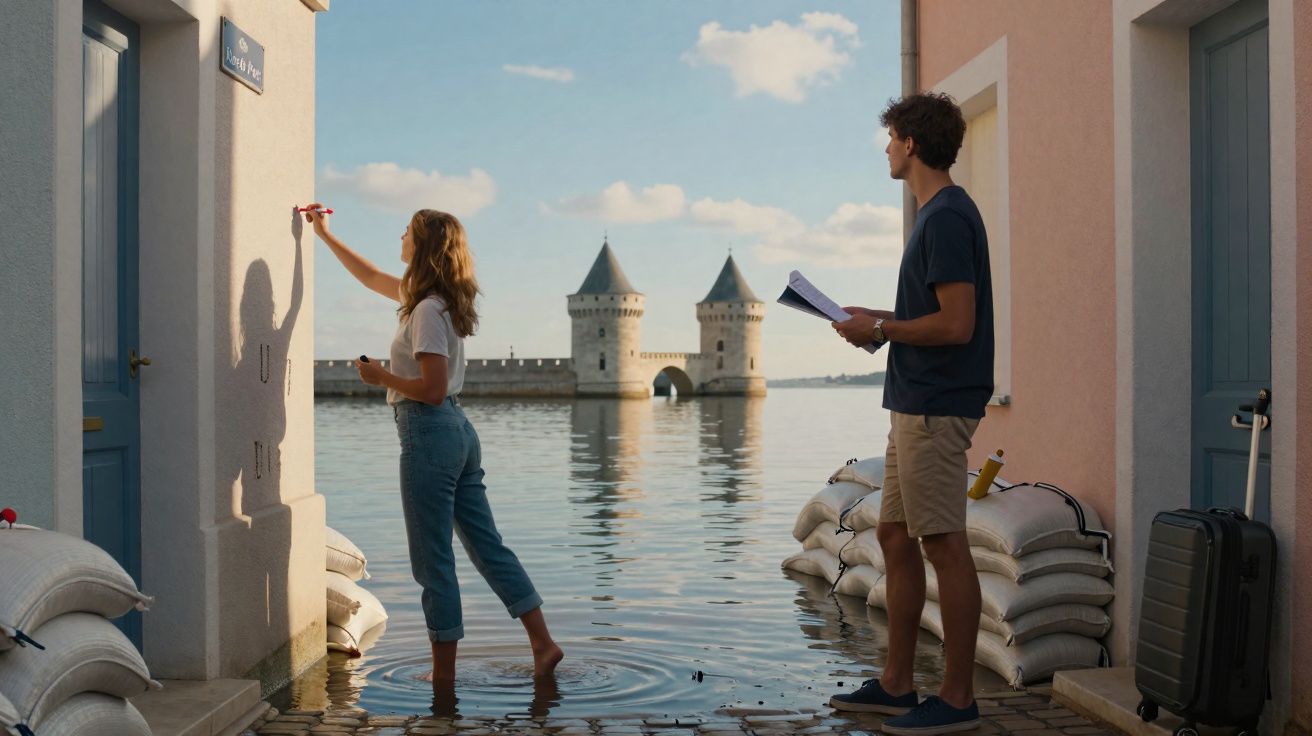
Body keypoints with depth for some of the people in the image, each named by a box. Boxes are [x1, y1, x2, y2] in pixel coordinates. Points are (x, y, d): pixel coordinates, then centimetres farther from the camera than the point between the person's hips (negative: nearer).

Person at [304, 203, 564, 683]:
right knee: (487, 546, 11)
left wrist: (381, 377, -8)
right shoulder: (435, 300, 13)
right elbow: (372, 277, 29)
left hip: (428, 433, -9)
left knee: (433, 561, -1)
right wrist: (324, 234, 33)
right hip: (459, 430, 9)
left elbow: (433, 389, -22)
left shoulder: (427, 310, -15)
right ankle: (543, 644, 10)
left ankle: (444, 675, 7)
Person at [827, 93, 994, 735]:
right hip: (915, 404, 11)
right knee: (895, 536, 14)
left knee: (944, 544, -4)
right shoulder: (937, 213, 17)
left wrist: (878, 330, -11)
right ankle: (896, 684, 23)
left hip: (935, 407, -11)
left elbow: (957, 324, -21)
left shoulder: (947, 218, -15)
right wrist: (881, 318, 13)